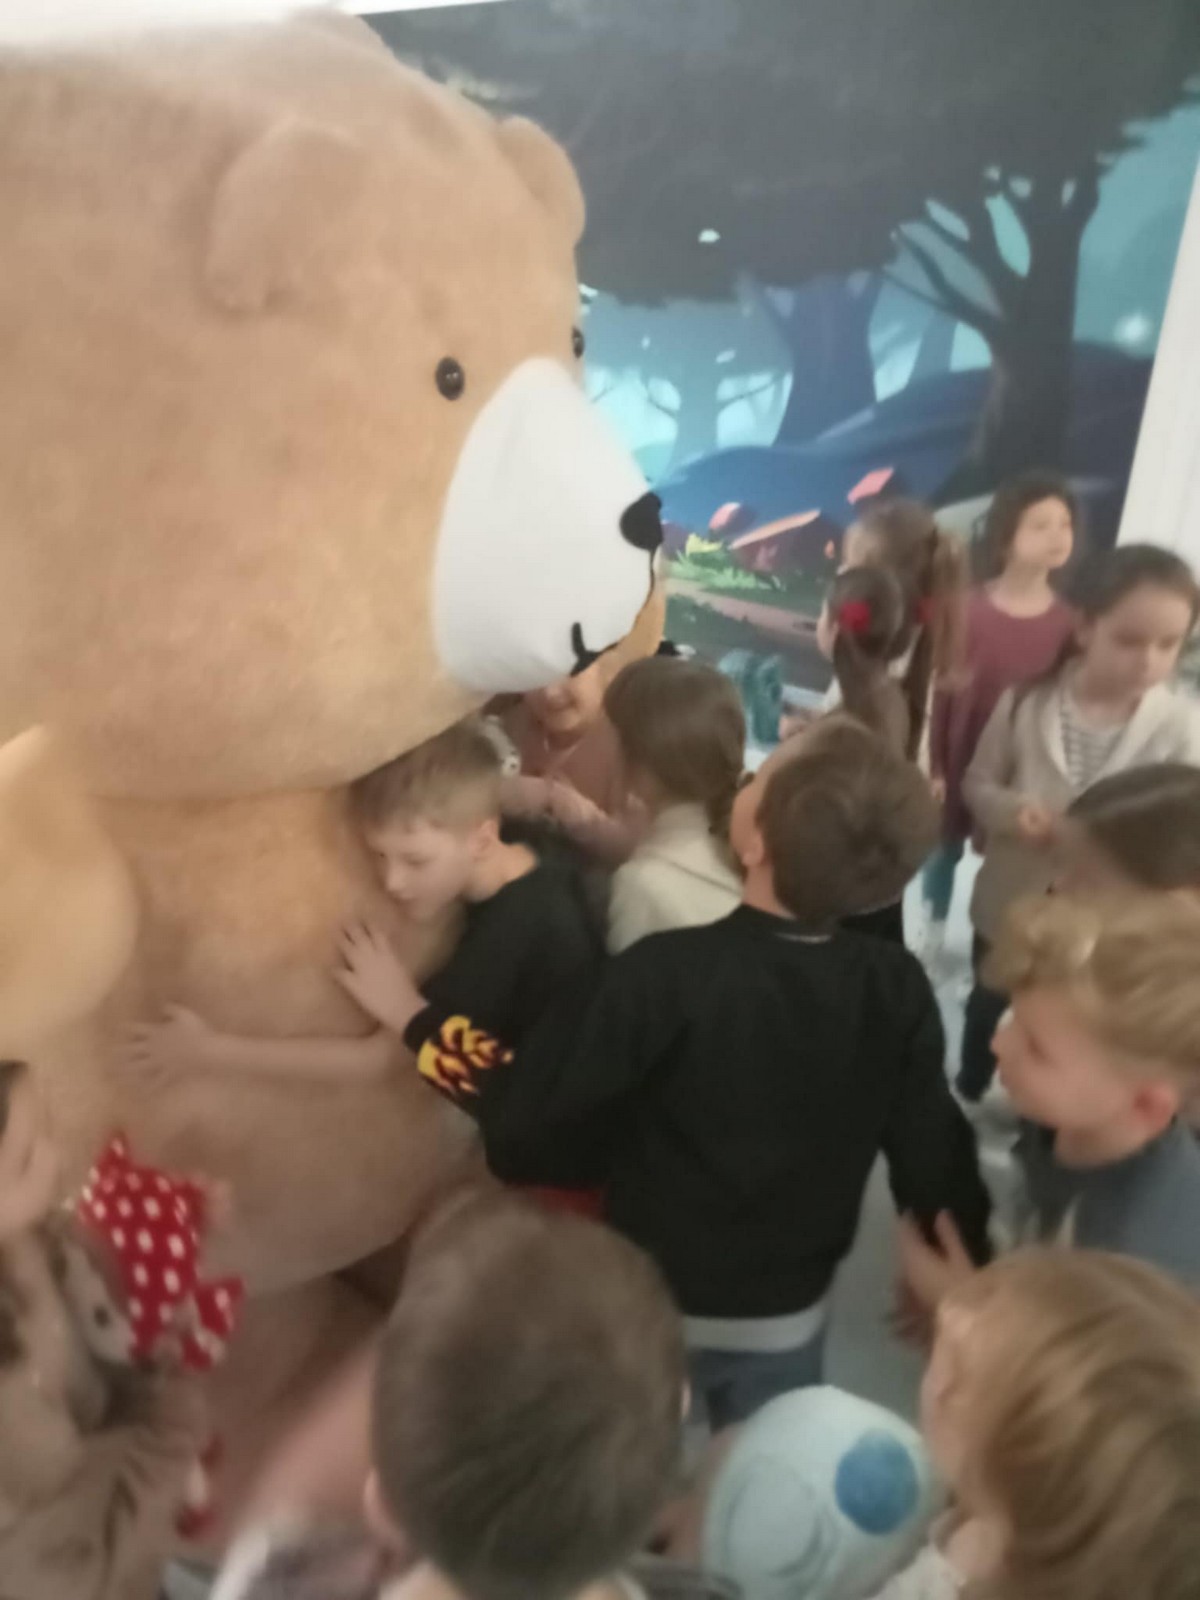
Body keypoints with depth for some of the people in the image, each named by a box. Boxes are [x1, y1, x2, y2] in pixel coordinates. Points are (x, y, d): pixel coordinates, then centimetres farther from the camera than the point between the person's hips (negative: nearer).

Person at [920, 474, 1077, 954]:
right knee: (943, 849, 16)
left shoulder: (1066, 621, -8)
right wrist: (931, 765, -9)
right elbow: (937, 689, -10)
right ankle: (933, 932, 40)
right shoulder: (967, 609, -14)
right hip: (962, 758, -1)